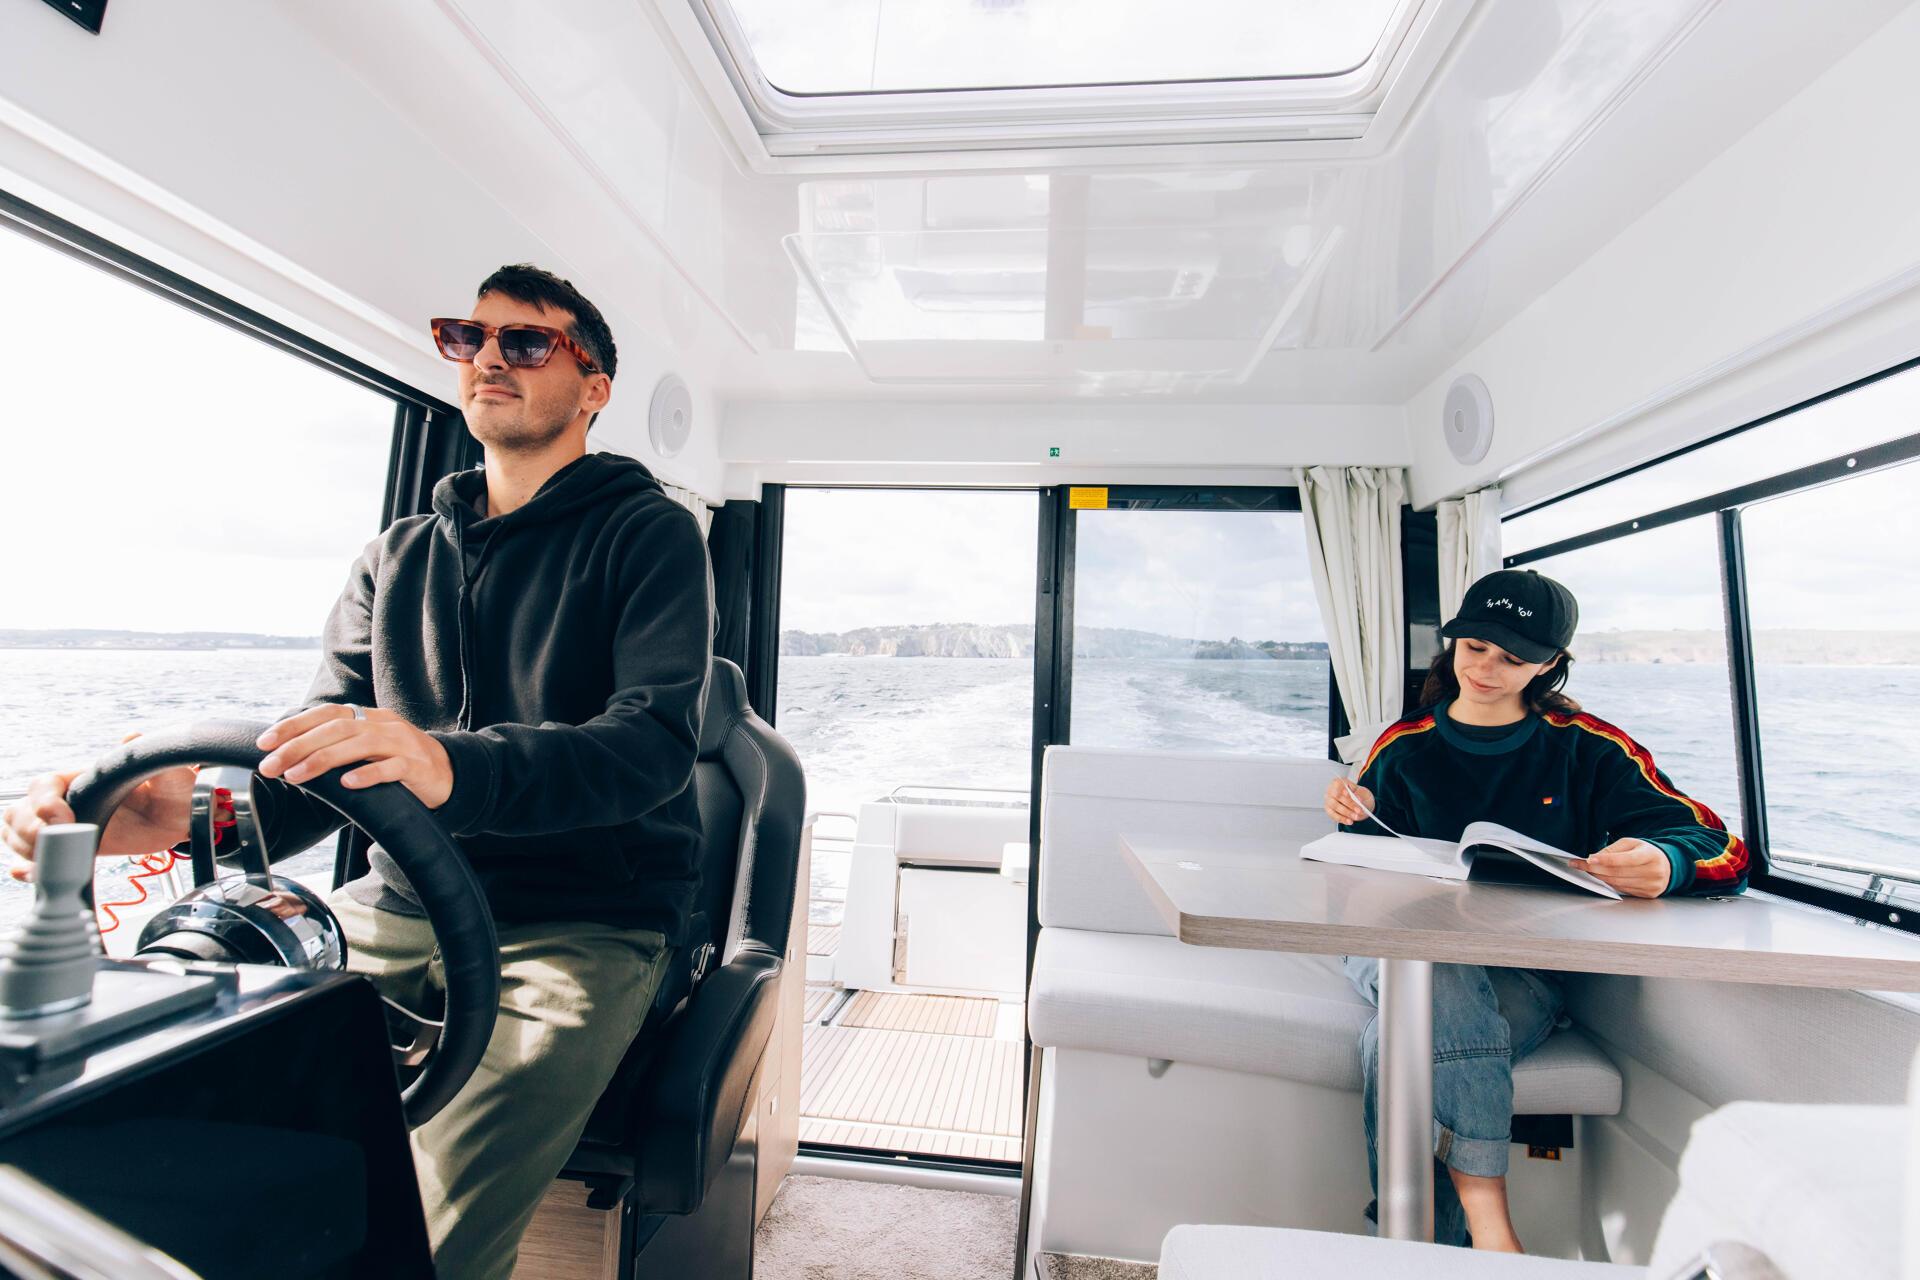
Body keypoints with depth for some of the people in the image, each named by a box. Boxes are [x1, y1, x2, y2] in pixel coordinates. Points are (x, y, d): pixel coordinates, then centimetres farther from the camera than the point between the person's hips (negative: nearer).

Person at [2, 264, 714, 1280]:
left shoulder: (649, 535, -3)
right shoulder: (399, 557, 14)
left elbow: (658, 738, -19)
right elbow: (323, 756, 6)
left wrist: (453, 767, -35)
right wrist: (182, 812, -15)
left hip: (584, 926, -5)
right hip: (400, 909, 6)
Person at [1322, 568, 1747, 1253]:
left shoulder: (1587, 750, 8)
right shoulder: (1404, 748, 11)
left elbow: (1721, 845, -1)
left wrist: (1663, 863, -26)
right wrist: (1360, 820, -11)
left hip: (1524, 970, -1)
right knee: (1446, 981, -37)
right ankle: (1489, 1226, -28)